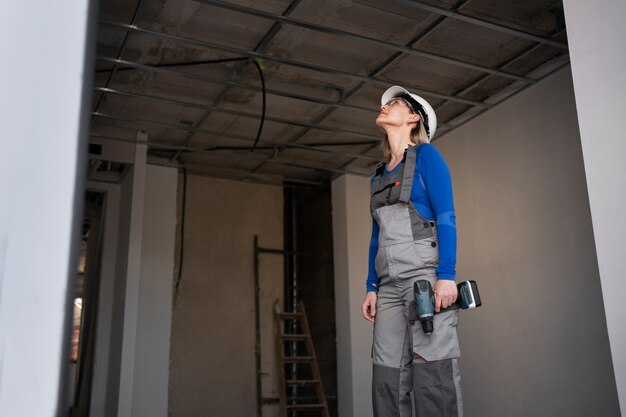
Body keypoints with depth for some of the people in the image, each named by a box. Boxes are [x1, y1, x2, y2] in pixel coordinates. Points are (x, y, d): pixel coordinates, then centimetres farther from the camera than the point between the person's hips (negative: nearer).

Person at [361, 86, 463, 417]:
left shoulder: (426, 155, 4)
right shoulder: (379, 176, 22)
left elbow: (446, 218, -6)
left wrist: (446, 275, -17)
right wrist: (372, 288, 13)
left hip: (424, 273, -6)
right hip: (389, 284, 7)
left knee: (433, 377, -9)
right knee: (387, 381, 3)